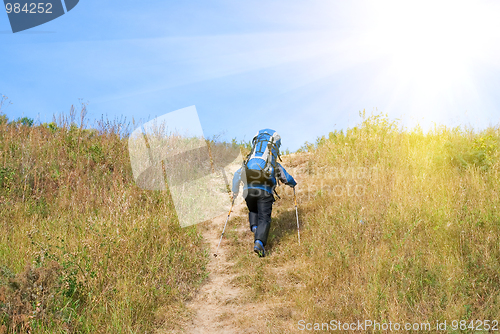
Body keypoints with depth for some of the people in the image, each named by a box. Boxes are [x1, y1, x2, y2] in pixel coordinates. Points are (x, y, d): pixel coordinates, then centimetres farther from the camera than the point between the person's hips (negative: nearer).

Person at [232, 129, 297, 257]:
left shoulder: (248, 164, 27)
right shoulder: (275, 165, 22)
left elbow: (237, 175, 22)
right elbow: (288, 179, 24)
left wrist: (235, 191, 31)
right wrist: (293, 184, 47)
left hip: (248, 190, 2)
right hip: (265, 192, -2)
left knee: (253, 211, 29)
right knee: (264, 218, 0)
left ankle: (254, 227, 3)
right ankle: (259, 242, -19)